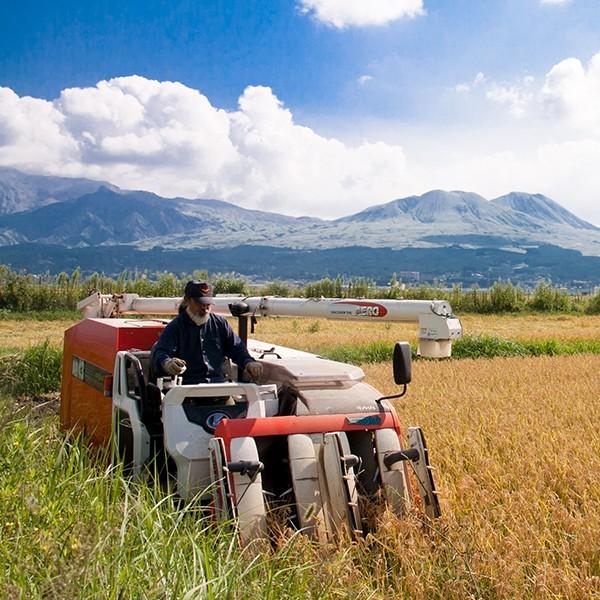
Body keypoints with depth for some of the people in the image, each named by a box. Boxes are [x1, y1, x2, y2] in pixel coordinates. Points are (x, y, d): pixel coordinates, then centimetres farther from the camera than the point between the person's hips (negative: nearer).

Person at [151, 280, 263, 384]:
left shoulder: (220, 323, 17)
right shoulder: (175, 327, 4)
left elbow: (237, 348, 19)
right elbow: (160, 352, -10)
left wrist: (248, 362, -5)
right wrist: (166, 363, -37)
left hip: (218, 382, 3)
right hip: (187, 384, -3)